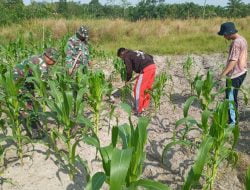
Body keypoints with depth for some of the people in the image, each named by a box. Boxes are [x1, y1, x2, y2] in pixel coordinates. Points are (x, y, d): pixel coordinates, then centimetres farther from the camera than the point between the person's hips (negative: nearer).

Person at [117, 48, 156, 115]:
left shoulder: (127, 56, 7)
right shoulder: (136, 53, 29)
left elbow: (129, 71, -1)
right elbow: (150, 57, 28)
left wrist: (127, 80, 17)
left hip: (145, 69, -8)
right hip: (153, 66, 8)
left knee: (138, 89, 1)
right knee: (147, 88, 20)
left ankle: (138, 110, 7)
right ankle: (145, 106, 32)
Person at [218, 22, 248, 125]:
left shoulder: (236, 43, -21)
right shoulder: (242, 39, 9)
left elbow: (233, 61, -26)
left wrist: (222, 74, -29)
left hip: (235, 74, -10)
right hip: (241, 72, 10)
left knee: (231, 98, -1)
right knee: (233, 96, 20)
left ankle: (232, 121, 8)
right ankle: (233, 117, 33)